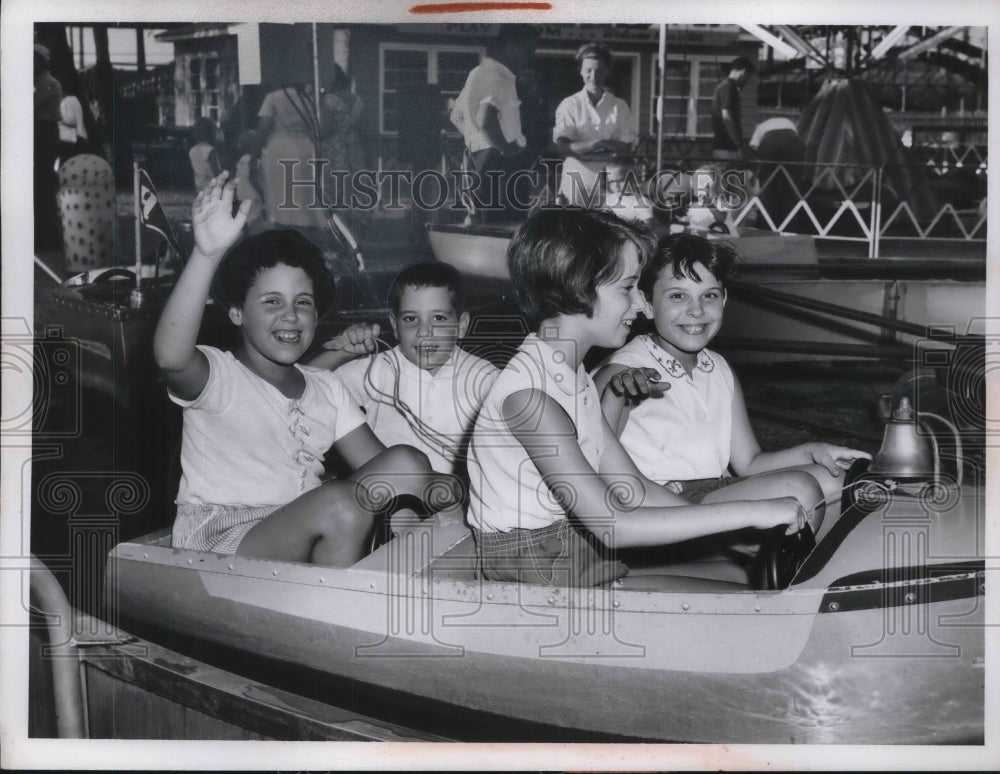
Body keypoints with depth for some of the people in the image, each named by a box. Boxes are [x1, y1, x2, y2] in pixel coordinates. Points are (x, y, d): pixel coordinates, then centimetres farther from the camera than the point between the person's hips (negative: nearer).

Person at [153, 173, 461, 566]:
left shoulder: (326, 387, 16)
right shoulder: (217, 375, -5)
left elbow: (379, 465, 8)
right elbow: (170, 356, -30)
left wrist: (428, 486, -13)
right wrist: (207, 254, -40)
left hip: (312, 540, 6)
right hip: (222, 545, -6)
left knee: (406, 462, -12)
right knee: (339, 505, -32)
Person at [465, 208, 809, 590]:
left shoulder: (574, 375, 8)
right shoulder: (528, 394, -23)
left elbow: (632, 488, 6)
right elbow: (610, 525, -27)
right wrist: (749, 512, -24)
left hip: (577, 554, 9)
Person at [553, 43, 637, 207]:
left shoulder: (620, 106, 4)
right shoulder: (569, 105, 2)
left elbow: (626, 151, -1)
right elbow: (563, 147, -6)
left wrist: (582, 151, -10)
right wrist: (600, 143, -18)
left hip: (609, 180, 1)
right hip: (576, 180, -1)